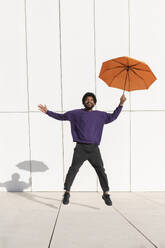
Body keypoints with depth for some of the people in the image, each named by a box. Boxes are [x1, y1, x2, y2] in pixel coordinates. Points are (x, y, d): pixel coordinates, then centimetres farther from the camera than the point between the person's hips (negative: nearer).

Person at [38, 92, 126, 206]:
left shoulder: (100, 115, 14)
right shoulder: (76, 113, 9)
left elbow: (113, 117, 18)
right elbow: (61, 117, 13)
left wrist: (121, 104, 10)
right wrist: (47, 111, 8)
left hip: (94, 148, 2)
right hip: (80, 148, -1)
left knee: (101, 171, -1)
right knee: (73, 170, -6)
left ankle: (106, 194, 11)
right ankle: (67, 193, 7)